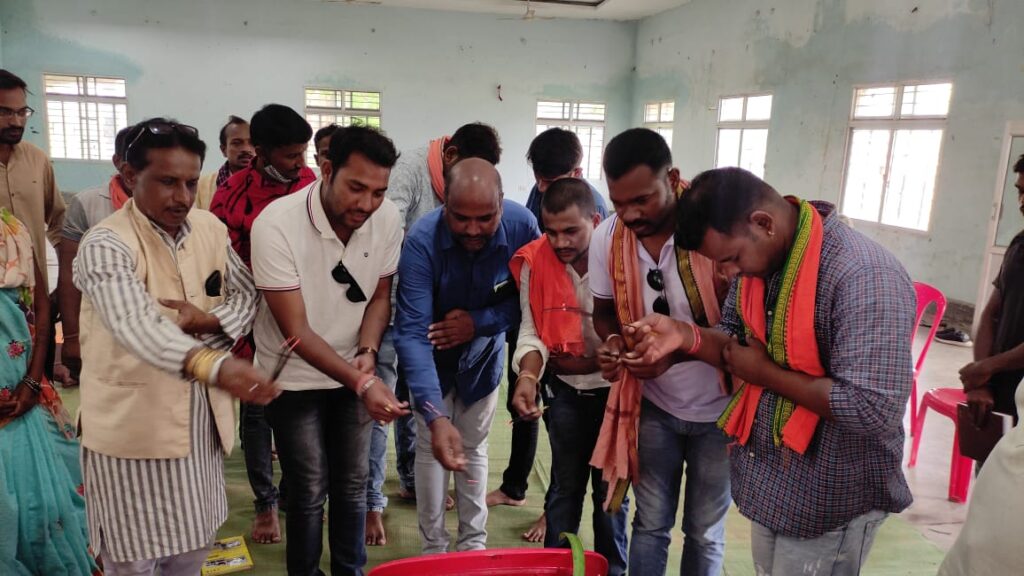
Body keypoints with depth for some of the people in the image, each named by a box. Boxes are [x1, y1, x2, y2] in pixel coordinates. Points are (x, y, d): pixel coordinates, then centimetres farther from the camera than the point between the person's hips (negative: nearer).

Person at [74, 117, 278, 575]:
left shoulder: (210, 228, 0)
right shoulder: (105, 245, -20)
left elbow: (247, 295, 7)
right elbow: (135, 324, -37)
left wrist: (207, 320, -16)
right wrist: (212, 364, -55)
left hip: (201, 416, 5)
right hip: (132, 423, -5)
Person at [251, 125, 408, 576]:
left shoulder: (387, 219, -14)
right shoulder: (277, 224, -25)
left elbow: (379, 295, 1)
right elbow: (296, 331, -24)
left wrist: (367, 354, -18)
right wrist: (362, 383, -33)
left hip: (354, 372, 3)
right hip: (295, 377, -3)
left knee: (353, 484, 12)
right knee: (309, 491, 4)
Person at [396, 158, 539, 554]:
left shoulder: (523, 226, -26)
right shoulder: (421, 241, -33)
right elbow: (412, 332, -39)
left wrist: (480, 322, -29)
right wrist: (435, 416, -49)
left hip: (483, 353, 2)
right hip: (432, 356, -2)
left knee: (473, 447, 13)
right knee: (431, 448, 3)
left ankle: (474, 542, 30)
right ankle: (433, 548, 22)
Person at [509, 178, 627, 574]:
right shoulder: (535, 261, -10)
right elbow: (531, 330, -7)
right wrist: (528, 375, -23)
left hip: (614, 388, -1)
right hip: (564, 389, 1)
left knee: (609, 486, 14)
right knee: (565, 484, 15)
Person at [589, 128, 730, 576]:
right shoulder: (606, 238, -11)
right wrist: (612, 342, -17)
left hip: (719, 407, -2)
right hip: (652, 404, 2)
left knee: (705, 532, 17)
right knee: (651, 522, 16)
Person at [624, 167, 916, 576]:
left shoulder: (865, 278, -29)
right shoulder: (758, 257, -3)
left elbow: (874, 410, -33)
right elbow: (736, 337, 7)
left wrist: (767, 373, -23)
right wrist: (686, 336, -14)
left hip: (828, 501, -7)